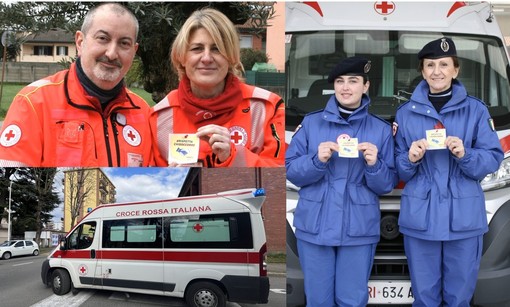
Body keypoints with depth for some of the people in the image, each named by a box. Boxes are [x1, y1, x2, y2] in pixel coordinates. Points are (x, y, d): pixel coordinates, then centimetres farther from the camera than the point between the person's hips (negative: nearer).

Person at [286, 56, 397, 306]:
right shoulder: (311, 123, 3)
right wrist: (317, 160, -17)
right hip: (314, 226, 0)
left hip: (358, 229, 0)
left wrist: (374, 164, -17)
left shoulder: (381, 129, 3)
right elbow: (290, 170, 0)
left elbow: (387, 185, 2)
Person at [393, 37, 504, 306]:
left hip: (464, 216, -1)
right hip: (420, 216, 1)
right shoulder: (406, 112, 9)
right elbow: (398, 171, 9)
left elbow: (493, 159, 1)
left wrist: (465, 155, -17)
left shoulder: (476, 110, 5)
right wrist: (410, 159, -12)